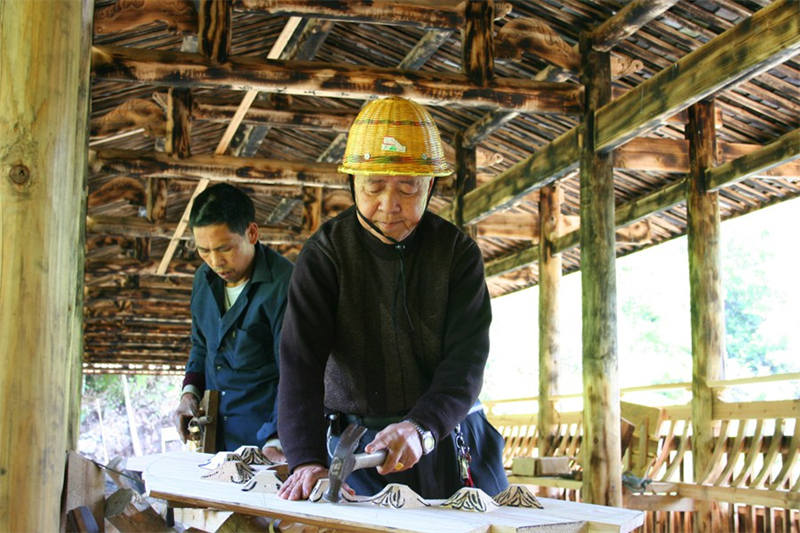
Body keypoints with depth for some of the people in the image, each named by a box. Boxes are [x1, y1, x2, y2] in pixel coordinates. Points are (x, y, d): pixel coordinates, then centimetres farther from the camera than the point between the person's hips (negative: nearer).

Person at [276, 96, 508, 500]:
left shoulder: (458, 252, -3)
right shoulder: (324, 254, -7)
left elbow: (466, 357, -12)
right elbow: (301, 360, -17)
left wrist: (423, 428, -30)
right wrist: (307, 460, -32)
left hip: (448, 443, 2)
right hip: (356, 444, -1)